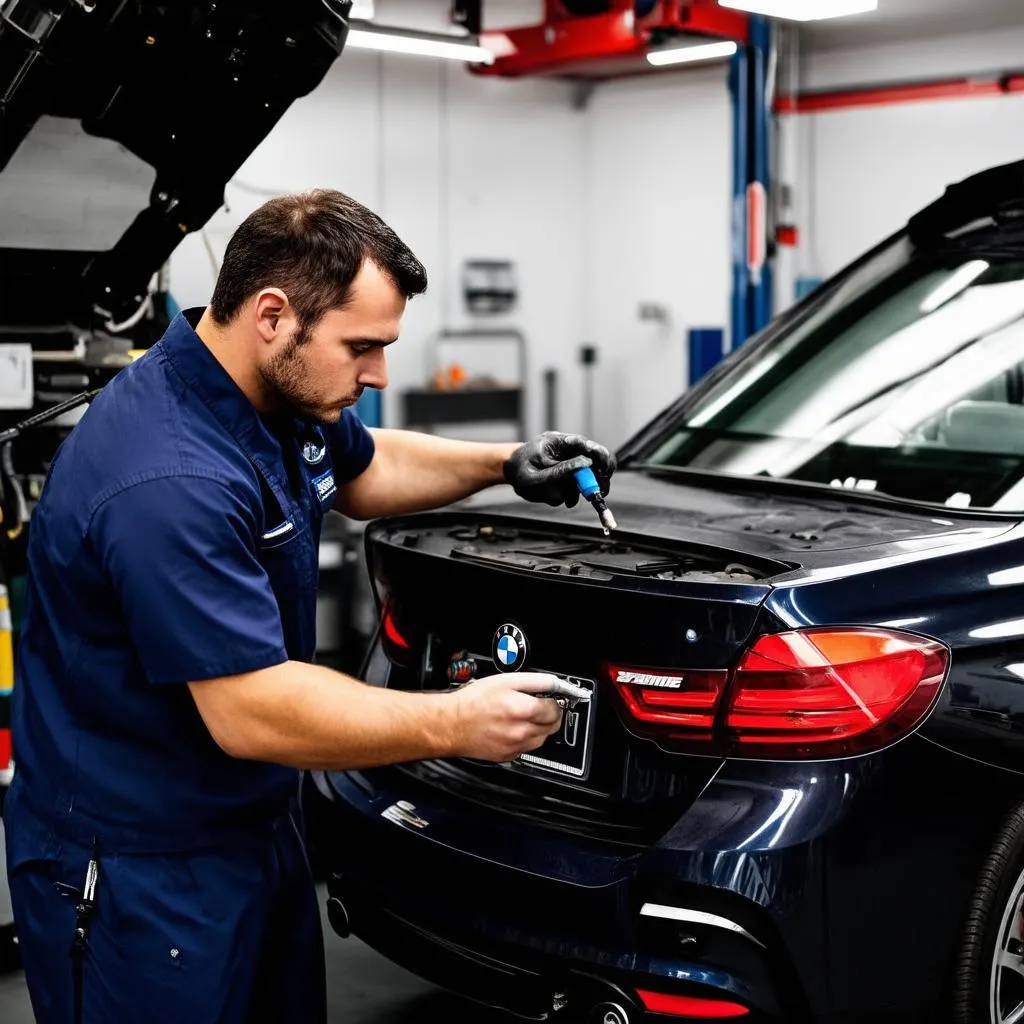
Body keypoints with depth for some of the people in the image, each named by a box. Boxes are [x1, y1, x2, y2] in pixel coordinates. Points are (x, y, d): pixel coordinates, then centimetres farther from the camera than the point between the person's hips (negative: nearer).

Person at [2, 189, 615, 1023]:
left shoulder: (284, 393, -1)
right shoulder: (169, 481, -31)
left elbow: (363, 469, 22)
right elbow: (251, 712, -31)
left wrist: (505, 465, 9)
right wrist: (455, 724, -24)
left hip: (255, 827, 9)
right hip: (137, 874, -9)